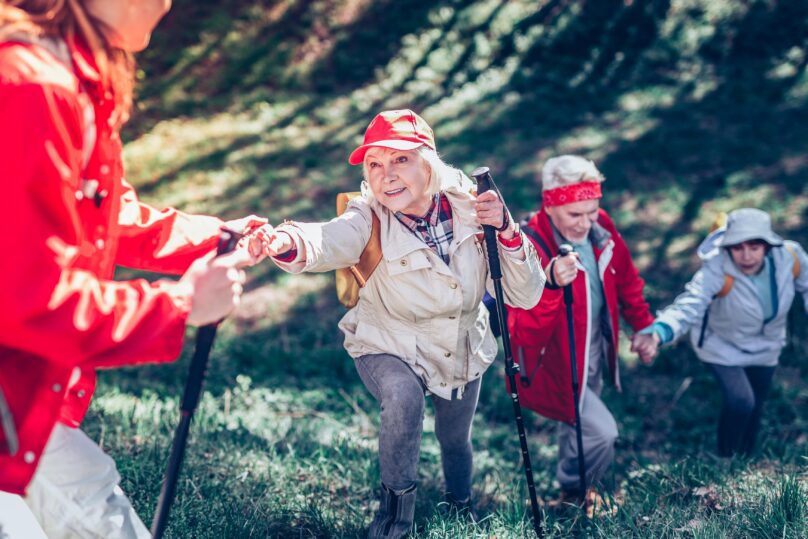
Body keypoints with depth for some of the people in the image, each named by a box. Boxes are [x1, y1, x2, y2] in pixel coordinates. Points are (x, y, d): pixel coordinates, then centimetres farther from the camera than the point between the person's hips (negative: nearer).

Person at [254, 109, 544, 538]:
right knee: (403, 396, -34)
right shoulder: (370, 219, -27)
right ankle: (397, 500, -5)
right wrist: (288, 244, -75)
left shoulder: (467, 205, -21)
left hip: (463, 349, 3)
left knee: (455, 438, 21)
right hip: (390, 347, -3)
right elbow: (328, 241, -52)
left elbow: (526, 297, -18)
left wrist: (505, 231, -34)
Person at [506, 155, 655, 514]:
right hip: (553, 367, -7)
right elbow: (523, 334, -41)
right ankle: (575, 493, 23)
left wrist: (644, 325, 13)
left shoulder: (600, 228, -13)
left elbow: (625, 280, 7)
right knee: (601, 432, -10)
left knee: (581, 426, 27)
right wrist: (551, 285, -54)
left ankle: (571, 484, 58)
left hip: (593, 358, 7)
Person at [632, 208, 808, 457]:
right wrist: (656, 334, -73)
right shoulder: (717, 271, -39)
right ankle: (726, 461, 8)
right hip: (722, 346, -4)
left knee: (755, 407, 16)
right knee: (740, 402, -20)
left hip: (765, 348, 4)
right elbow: (689, 306, -55)